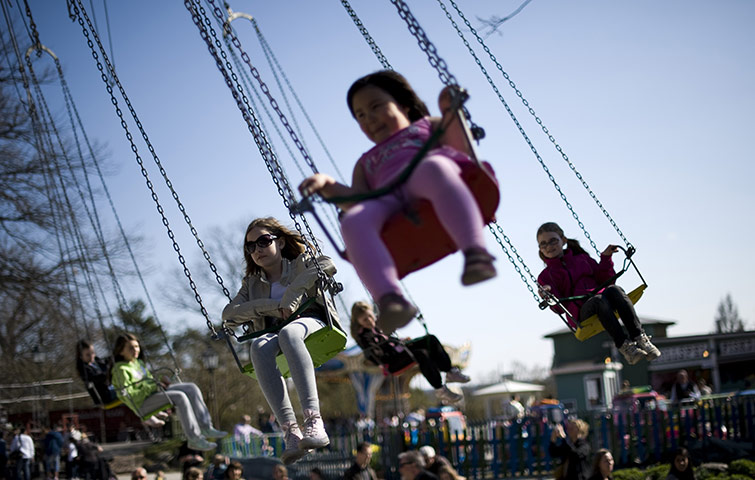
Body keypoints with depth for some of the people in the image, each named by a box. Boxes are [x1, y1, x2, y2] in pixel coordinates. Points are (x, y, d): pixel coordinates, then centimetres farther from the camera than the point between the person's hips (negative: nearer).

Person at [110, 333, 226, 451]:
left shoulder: (139, 363, 21)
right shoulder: (120, 369, -9)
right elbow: (129, 396, -16)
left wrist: (160, 382, 7)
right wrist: (153, 386, -16)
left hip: (156, 392, 9)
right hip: (142, 404, -9)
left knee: (192, 388, -9)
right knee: (180, 396, -30)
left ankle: (206, 428, -13)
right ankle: (194, 439, -31)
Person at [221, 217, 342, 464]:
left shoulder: (302, 264, 18)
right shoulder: (252, 284, 26)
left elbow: (328, 265, -6)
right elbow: (229, 314, 8)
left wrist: (292, 295, -12)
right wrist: (273, 306, -5)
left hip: (312, 322, -3)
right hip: (275, 335, 3)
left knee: (288, 333, -40)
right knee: (259, 346, -35)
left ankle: (314, 421, -53)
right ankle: (290, 431, -48)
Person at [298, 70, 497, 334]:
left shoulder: (427, 125, 37)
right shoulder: (366, 163, 43)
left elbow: (461, 147, 16)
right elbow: (357, 200, 24)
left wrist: (450, 114, 1)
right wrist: (329, 187, 7)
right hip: (389, 202, 3)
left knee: (434, 166, -40)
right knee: (354, 221, -32)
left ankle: (475, 252, -59)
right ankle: (390, 298, -53)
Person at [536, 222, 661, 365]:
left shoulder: (582, 258, 25)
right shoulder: (545, 276, 14)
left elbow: (605, 279, 23)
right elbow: (560, 307, 2)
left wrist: (606, 259, 9)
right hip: (581, 312, -3)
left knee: (614, 289, -31)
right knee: (599, 300, -36)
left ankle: (639, 337, -38)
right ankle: (623, 345, -44)